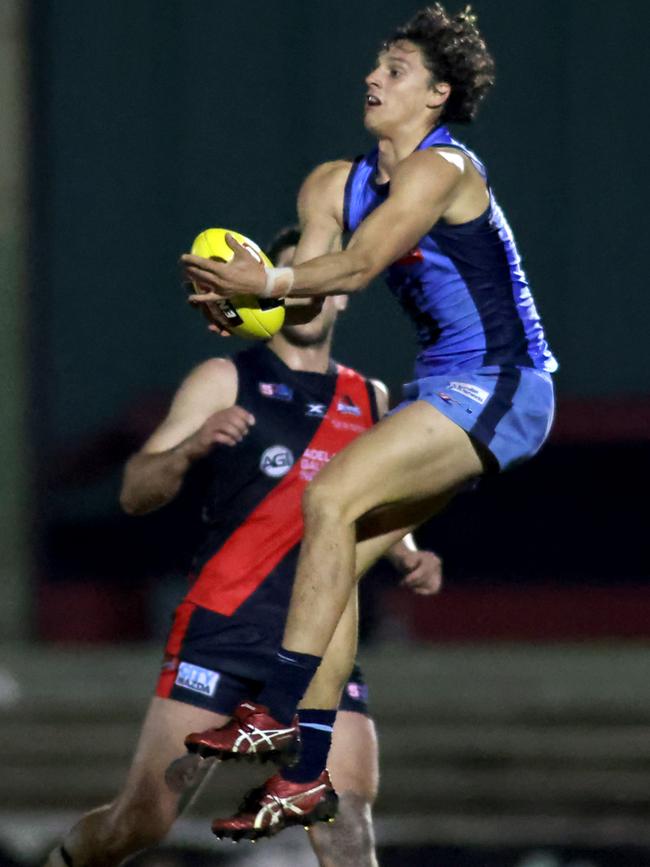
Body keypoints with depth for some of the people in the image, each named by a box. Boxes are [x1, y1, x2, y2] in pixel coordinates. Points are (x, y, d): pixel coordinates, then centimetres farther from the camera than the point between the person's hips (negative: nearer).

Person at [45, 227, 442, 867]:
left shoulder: (370, 402, 17)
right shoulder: (225, 381, 4)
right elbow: (135, 493, -3)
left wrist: (409, 558, 10)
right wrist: (194, 446, -23)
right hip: (222, 625, -3)